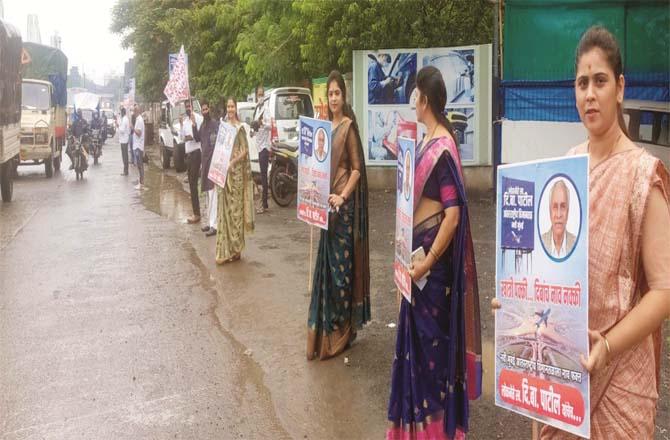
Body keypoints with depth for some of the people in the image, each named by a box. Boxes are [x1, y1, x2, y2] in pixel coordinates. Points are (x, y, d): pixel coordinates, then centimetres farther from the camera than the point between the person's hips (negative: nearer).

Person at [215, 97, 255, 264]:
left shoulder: (240, 127, -6)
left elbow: (245, 150, -10)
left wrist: (232, 162, -21)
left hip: (236, 171, -6)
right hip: (223, 170, 6)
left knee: (235, 208, -1)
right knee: (224, 209, 6)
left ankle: (236, 249, 8)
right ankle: (225, 250, 12)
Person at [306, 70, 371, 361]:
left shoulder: (349, 126, -8)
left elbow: (357, 168, -11)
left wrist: (343, 196, -20)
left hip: (344, 203, -7)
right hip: (326, 202, 7)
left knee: (342, 262, -1)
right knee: (326, 262, 12)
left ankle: (343, 329, 10)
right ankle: (325, 326, 23)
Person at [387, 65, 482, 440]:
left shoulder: (443, 147, -21)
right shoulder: (430, 141, 8)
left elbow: (454, 214, -25)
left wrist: (427, 262, -24)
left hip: (433, 252, -10)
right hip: (420, 245, 10)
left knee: (432, 334, 3)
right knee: (419, 332, 19)